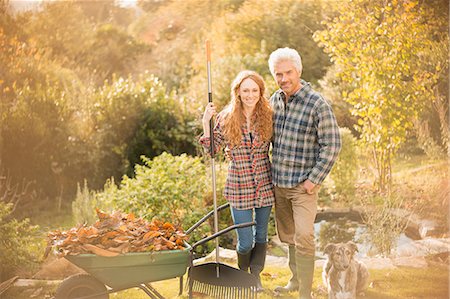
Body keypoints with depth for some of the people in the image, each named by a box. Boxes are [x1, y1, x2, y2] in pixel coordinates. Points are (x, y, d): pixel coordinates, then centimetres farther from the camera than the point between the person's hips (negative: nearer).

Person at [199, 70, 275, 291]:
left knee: (261, 236, 15)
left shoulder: (268, 116, -3)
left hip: (265, 184, 2)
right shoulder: (226, 118, -6)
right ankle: (243, 274, 32)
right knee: (245, 241, 1)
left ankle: (255, 276, 36)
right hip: (239, 187, -2)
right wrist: (206, 123, -13)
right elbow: (212, 149, -3)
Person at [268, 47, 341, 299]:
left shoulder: (318, 104, -15)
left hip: (303, 184, -6)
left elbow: (332, 145, -14)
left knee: (304, 237, -11)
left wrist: (314, 179, -16)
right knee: (287, 235, 16)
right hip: (278, 182, 6)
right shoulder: (275, 99, 4)